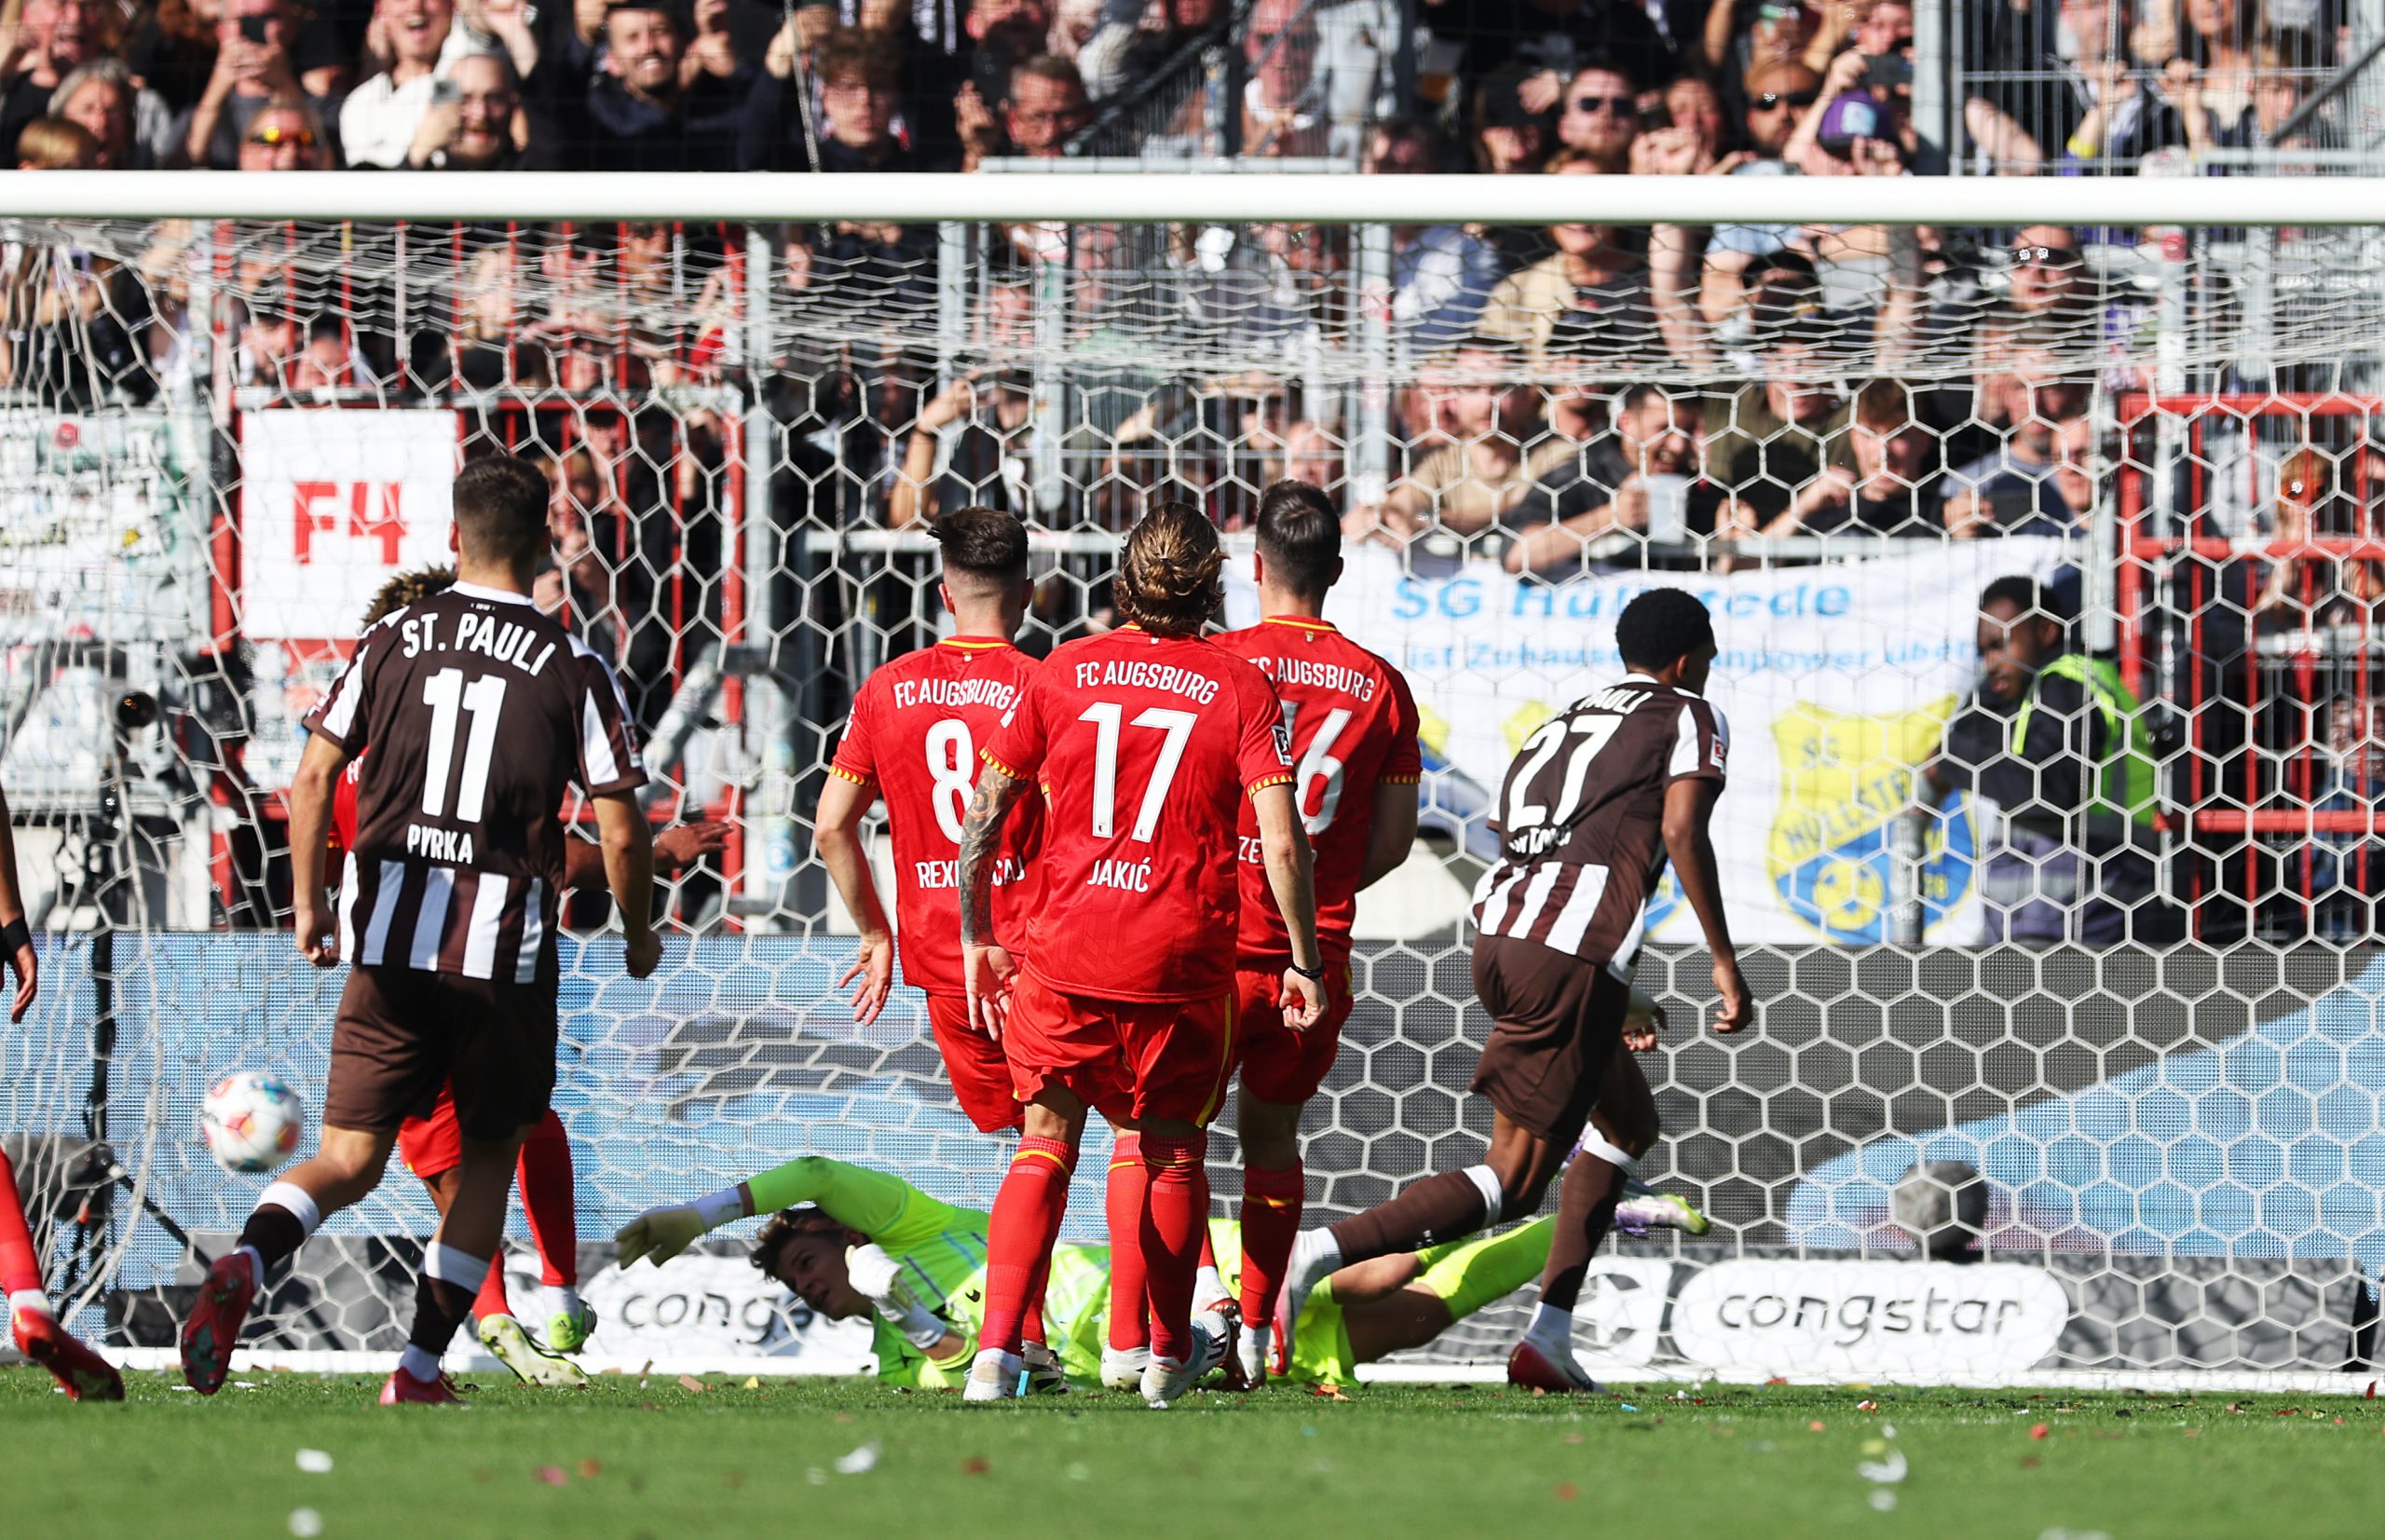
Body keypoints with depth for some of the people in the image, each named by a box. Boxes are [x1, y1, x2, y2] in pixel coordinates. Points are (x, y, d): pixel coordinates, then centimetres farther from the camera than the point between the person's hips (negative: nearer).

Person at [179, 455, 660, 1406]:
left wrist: (309, 906, 13)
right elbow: (620, 832, -2)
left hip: (388, 942, 2)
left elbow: (312, 780, 2)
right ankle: (420, 1372, 12)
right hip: (506, 951, -2)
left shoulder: (395, 642, 5)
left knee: (349, 1158, 5)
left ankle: (246, 1265, -25)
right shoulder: (572, 668, -1)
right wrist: (638, 936, 15)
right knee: (489, 1156, 16)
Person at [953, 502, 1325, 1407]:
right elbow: (1282, 841, -9)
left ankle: (997, 1349, -9)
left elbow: (983, 813, 4)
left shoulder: (1065, 671, 3)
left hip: (1062, 953, 1)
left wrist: (976, 940, 14)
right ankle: (1169, 1354, 29)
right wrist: (1306, 962, 1)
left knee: (1044, 1146, 7)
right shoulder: (1239, 687, -2)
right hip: (1183, 958, -1)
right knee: (1173, 1149, 18)